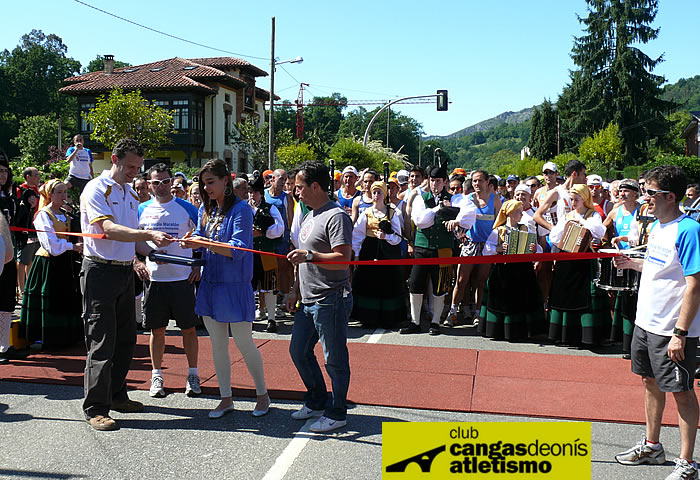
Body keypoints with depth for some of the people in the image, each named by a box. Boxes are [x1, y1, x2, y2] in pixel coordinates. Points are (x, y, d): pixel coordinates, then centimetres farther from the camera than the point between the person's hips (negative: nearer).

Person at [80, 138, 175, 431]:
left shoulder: (131, 193, 15)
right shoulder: (96, 190, -10)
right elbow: (109, 229, -25)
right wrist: (149, 235, -35)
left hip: (125, 271, 8)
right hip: (100, 271, -8)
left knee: (126, 338, 14)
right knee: (101, 341, -6)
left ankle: (116, 395, 28)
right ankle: (95, 409, 2)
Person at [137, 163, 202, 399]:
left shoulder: (186, 208, 1)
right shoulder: (141, 210, 5)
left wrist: (198, 265, -1)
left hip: (183, 277, -1)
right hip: (153, 278, 1)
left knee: (188, 327, 4)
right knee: (157, 329, 8)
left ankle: (193, 374, 16)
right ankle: (156, 375, 21)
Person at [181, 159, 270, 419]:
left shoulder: (241, 209, -11)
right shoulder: (205, 209, 10)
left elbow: (238, 250, -19)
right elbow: (199, 239, 13)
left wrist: (205, 243, -28)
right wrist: (190, 243, -10)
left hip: (235, 285, -6)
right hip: (210, 283, 7)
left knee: (244, 343, 1)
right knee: (217, 344, 10)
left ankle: (262, 394, 20)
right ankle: (226, 398, 22)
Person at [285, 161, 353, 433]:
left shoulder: (336, 216, -14)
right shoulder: (308, 217, 17)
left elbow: (343, 259, -23)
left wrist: (310, 255, -30)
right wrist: (296, 290, 21)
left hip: (331, 301, -10)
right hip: (308, 301, 10)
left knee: (334, 359, 1)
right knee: (299, 351, 18)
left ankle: (337, 414, 15)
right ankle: (317, 402, 34)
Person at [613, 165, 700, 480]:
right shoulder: (657, 226, 8)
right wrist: (634, 263, 7)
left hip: (671, 329, -9)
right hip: (646, 321, 9)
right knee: (651, 382, 18)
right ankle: (651, 447, 34)